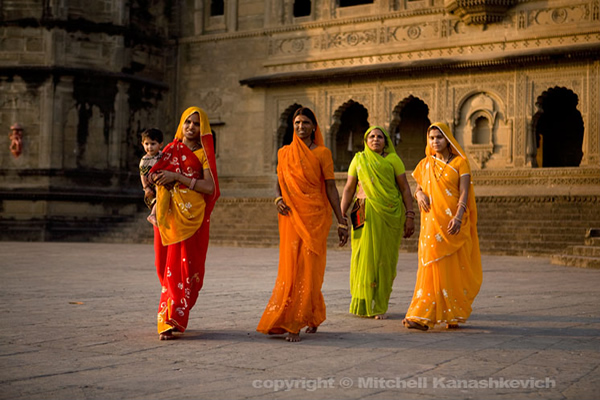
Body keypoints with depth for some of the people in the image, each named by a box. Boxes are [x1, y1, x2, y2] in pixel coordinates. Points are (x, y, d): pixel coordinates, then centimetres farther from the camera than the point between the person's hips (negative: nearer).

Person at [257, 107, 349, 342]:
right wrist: (278, 199, -7)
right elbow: (279, 183, 17)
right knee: (290, 268, 0)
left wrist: (341, 222, -4)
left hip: (315, 217, -3)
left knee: (308, 270, -5)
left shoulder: (322, 153, 3)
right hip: (291, 217, 3)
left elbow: (331, 188, 1)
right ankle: (313, 316, 18)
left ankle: (294, 324, 0)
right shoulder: (284, 153, 13)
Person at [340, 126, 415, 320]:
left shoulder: (393, 159, 6)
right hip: (365, 215, 1)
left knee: (385, 259, 0)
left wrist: (410, 216, -4)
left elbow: (405, 188, 4)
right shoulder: (358, 159, 11)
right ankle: (363, 304, 12)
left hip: (390, 215, -1)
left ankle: (381, 307, 9)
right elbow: (349, 189, 11)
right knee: (364, 257, -1)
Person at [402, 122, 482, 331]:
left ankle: (453, 315, 4)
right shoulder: (425, 164, 13)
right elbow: (418, 187, 19)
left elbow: (464, 193, -7)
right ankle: (422, 317, -1)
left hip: (454, 224, -3)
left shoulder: (460, 163, 1)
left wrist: (458, 216, -22)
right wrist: (419, 194, -6)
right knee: (432, 265, -2)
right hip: (432, 222, 3)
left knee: (455, 268, -3)